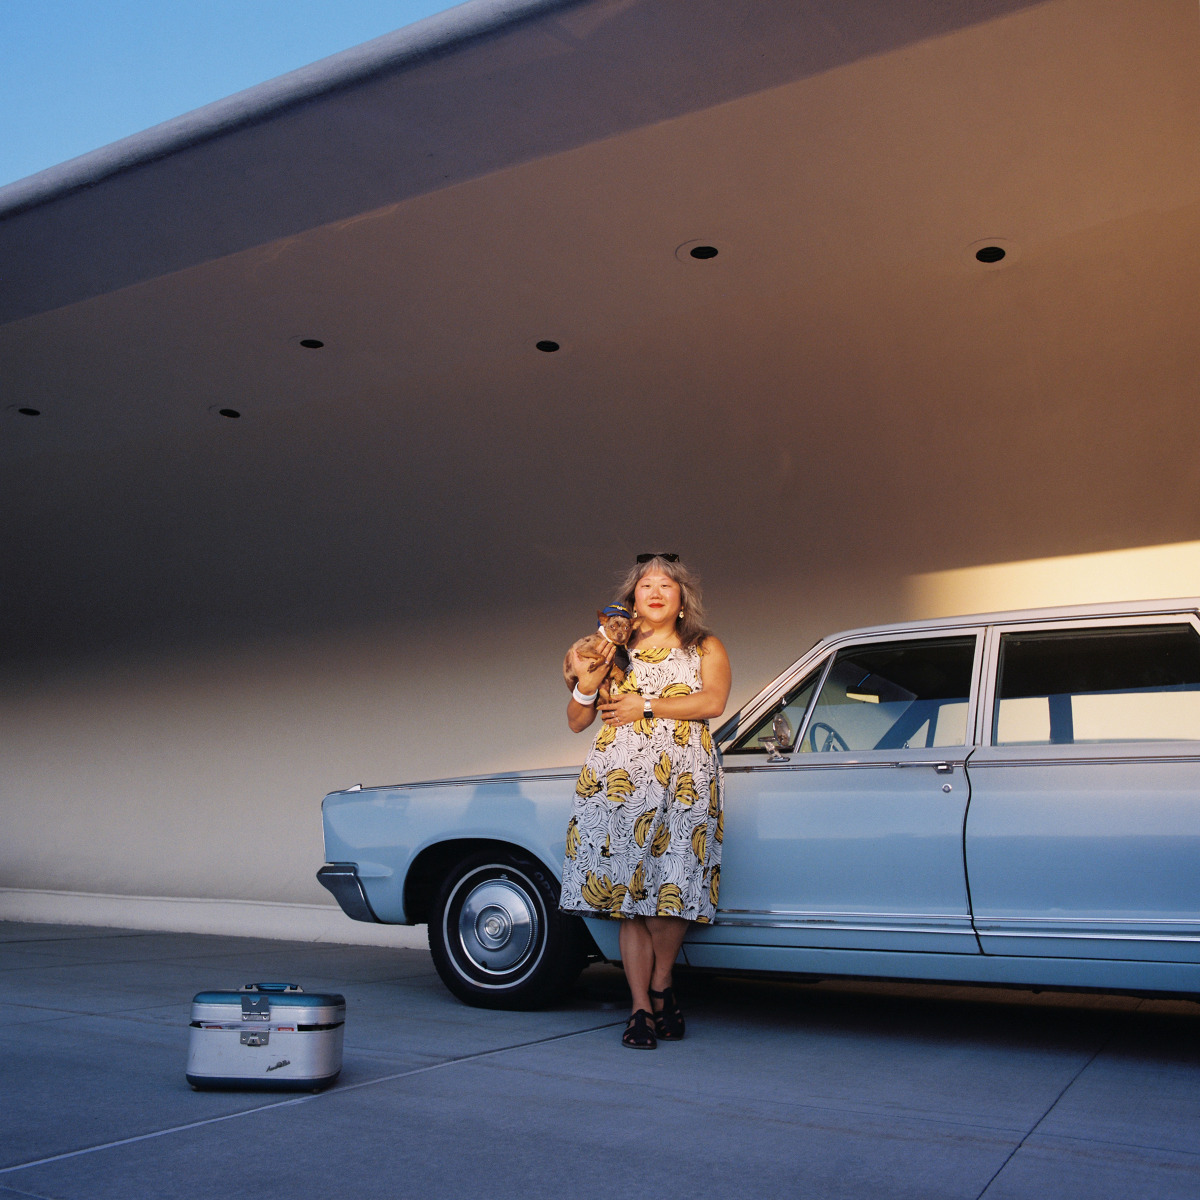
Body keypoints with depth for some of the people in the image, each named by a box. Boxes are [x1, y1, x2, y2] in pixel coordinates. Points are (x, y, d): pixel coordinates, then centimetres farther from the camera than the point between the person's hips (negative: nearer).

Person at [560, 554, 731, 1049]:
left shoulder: (705, 649, 16)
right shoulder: (615, 650, 19)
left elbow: (712, 702, -3)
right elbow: (577, 722, 15)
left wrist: (647, 704, -6)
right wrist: (586, 683, -4)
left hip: (684, 781, -1)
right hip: (616, 779, 1)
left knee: (667, 891, -10)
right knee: (627, 895, -5)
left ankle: (661, 984, 13)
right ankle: (641, 1008, 0)